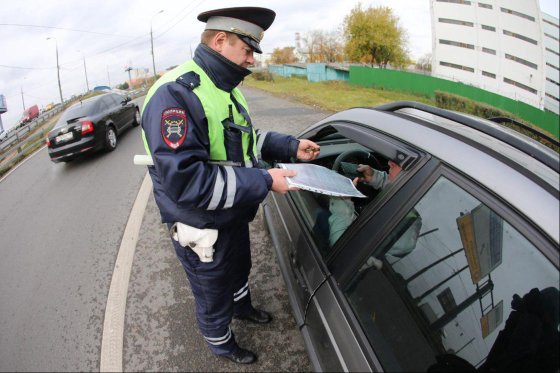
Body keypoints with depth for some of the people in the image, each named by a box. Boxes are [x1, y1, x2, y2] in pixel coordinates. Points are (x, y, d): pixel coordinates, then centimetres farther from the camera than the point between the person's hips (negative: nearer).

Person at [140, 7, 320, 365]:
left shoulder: (224, 87, 2)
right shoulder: (176, 93, -29)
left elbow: (244, 138, 13)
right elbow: (184, 181, -36)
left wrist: (291, 146, -1)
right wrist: (263, 182, -33)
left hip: (234, 215, 8)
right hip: (203, 229, -8)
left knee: (239, 269, 33)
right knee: (213, 297, 19)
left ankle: (242, 306, 64)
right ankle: (222, 344, 48)